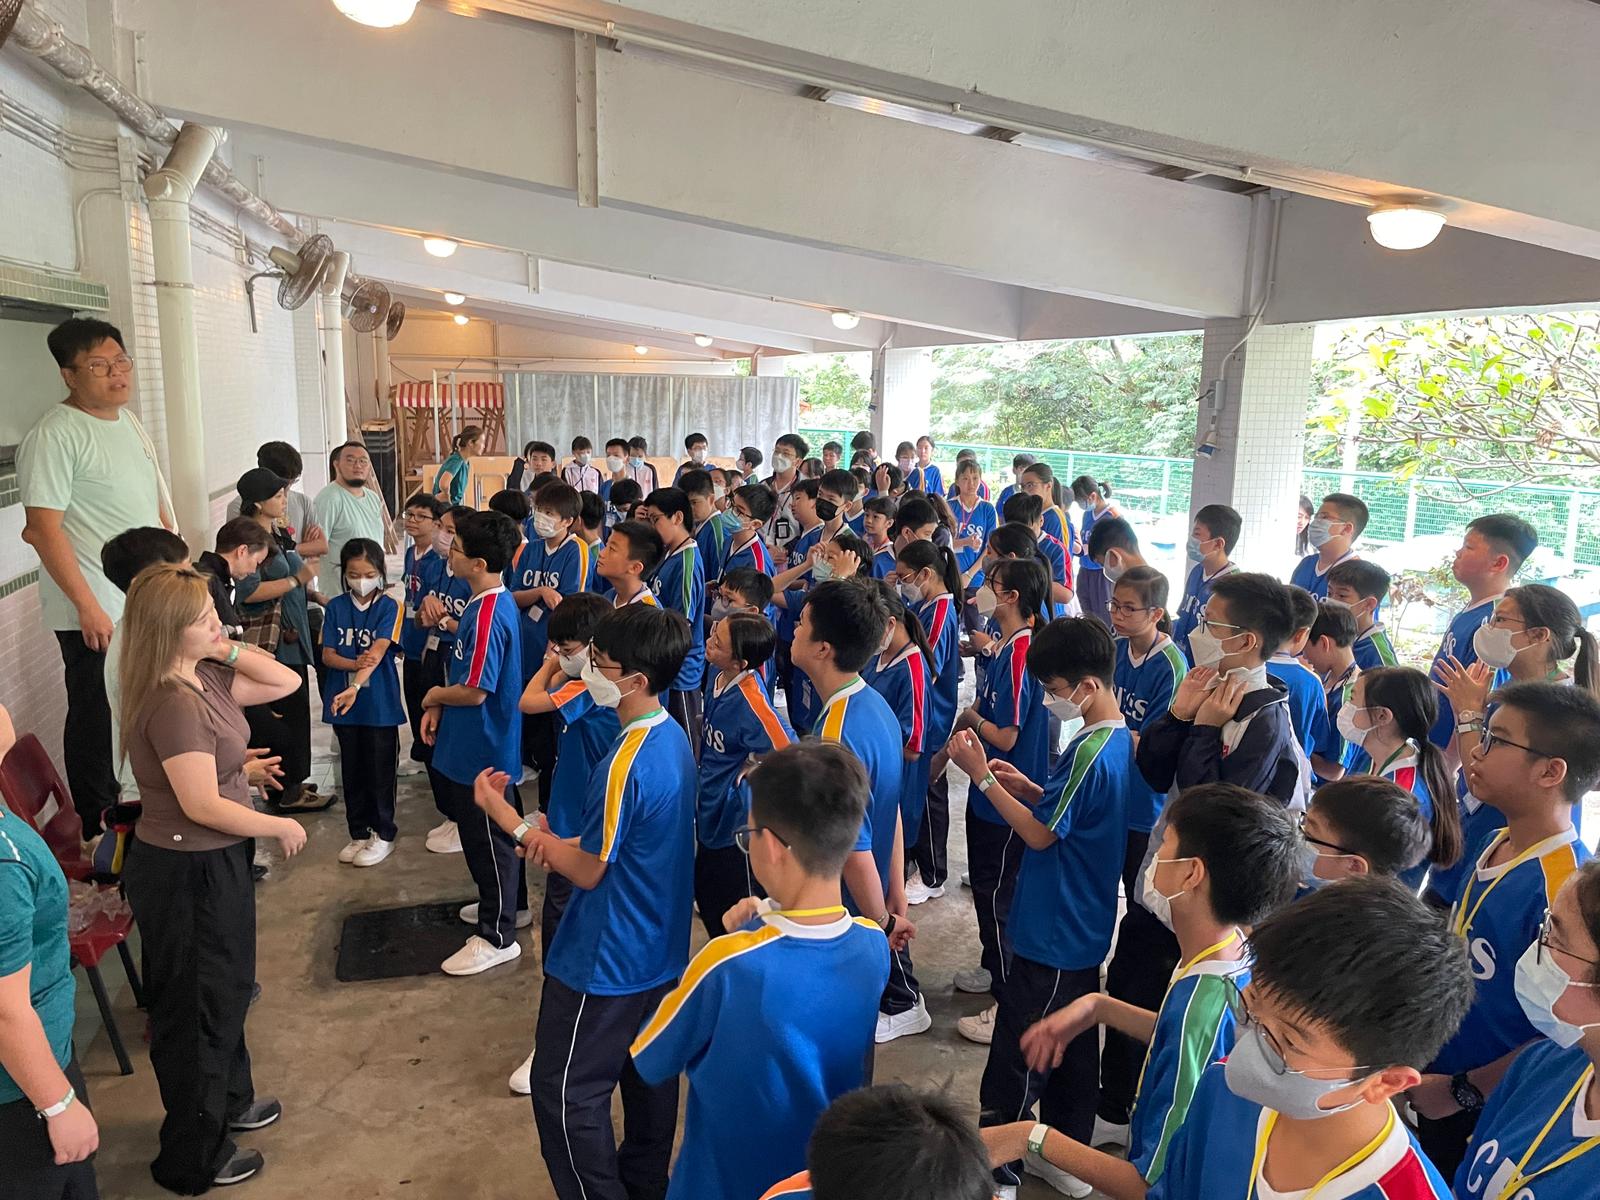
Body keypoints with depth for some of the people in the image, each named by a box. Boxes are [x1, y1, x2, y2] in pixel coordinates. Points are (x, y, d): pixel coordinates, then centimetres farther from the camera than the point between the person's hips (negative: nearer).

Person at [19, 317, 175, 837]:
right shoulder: (55, 436, -15)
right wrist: (88, 606, -20)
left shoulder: (129, 422, 11)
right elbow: (44, 529, -19)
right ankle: (98, 830, 18)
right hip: (94, 613, -8)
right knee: (95, 720, 4)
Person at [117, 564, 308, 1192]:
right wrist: (281, 827, -15)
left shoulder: (204, 677, -1)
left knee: (226, 989, 26)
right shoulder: (173, 703, -28)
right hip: (186, 873, -9)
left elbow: (288, 682, 7)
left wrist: (229, 652, -6)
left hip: (213, 863, 9)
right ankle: (193, 1160, 29)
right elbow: (204, 806, -29)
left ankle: (229, 1101, 48)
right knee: (197, 1010, 9)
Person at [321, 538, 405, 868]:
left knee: (380, 772, 5)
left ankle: (383, 835, 19)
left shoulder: (389, 607, -7)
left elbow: (379, 650, -21)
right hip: (343, 703, 4)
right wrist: (355, 664, -21)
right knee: (352, 771, 14)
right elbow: (327, 655, 0)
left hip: (380, 703, -4)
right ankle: (359, 833, 28)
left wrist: (356, 685, -35)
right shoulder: (336, 607, 3)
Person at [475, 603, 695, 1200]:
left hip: (604, 965, -9)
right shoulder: (674, 739, -1)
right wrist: (561, 842, -2)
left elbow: (587, 872, -19)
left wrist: (507, 816, -14)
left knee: (566, 1095, 8)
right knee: (649, 1079, 23)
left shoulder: (625, 764, -29)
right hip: (660, 952, 9)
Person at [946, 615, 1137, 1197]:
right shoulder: (1119, 740, 4)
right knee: (1072, 1042, 20)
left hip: (1052, 934, -10)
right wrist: (1028, 787, 0)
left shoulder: (1093, 752, -26)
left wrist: (981, 775, -18)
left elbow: (1040, 833, -21)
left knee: (1016, 1052, 4)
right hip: (1083, 929, 10)